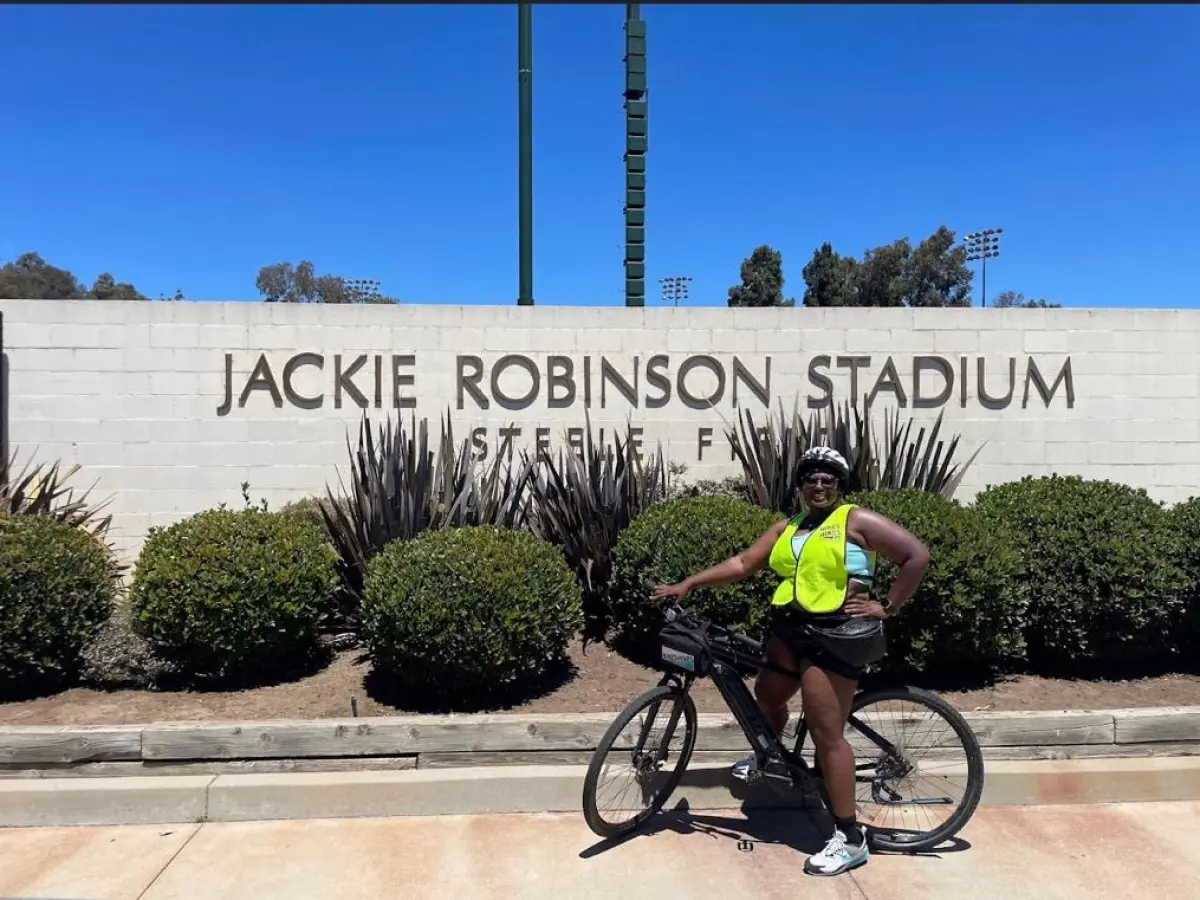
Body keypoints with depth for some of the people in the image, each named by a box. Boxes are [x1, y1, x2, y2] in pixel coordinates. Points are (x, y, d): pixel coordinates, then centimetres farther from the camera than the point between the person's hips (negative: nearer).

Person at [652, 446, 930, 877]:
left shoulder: (857, 520, -5)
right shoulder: (787, 528, 13)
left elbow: (917, 555, -8)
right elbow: (742, 563, 9)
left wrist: (886, 607, -10)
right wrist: (688, 584, 1)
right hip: (789, 627, 8)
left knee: (826, 734, -6)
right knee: (766, 695, 25)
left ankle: (850, 839, 5)